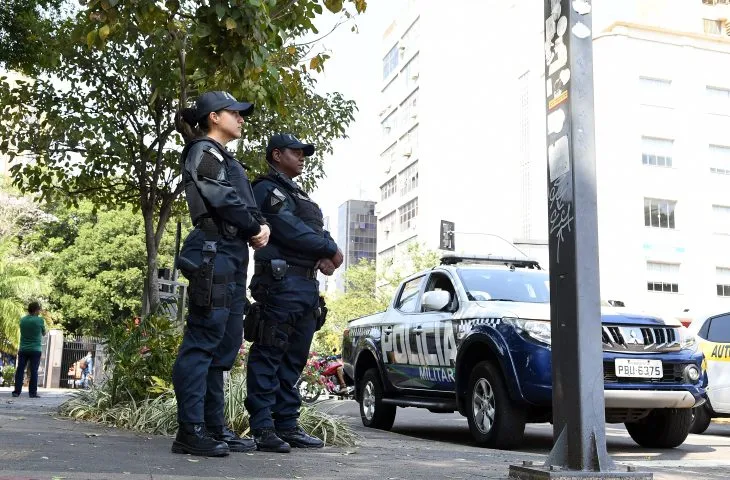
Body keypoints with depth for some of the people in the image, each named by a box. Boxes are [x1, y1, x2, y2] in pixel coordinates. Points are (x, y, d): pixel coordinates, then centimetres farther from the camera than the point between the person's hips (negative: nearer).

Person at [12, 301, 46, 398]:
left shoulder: (22, 320, 4)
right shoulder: (39, 320, -8)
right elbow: (44, 333, 6)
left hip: (23, 349, 4)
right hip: (35, 350, -4)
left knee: (20, 370, 5)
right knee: (34, 371, -1)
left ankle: (17, 391, 3)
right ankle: (33, 392, -2)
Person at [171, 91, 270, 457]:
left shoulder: (224, 158, 27)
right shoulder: (204, 151, -2)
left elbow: (245, 204, 20)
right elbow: (224, 200, -15)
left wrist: (260, 226, 0)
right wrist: (256, 228, -3)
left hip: (232, 258, 10)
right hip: (215, 255, -10)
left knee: (224, 345, 9)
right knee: (202, 343, -11)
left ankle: (214, 427, 14)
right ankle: (191, 431, -10)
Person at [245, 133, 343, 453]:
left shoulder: (298, 195, 27)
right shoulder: (267, 189, -2)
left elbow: (319, 232, 17)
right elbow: (290, 230, -15)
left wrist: (327, 254, -5)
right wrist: (330, 251, -7)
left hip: (307, 285, 9)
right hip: (281, 282, -9)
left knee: (294, 359, 9)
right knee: (268, 355, -8)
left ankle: (287, 425, 14)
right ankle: (263, 428, -7)